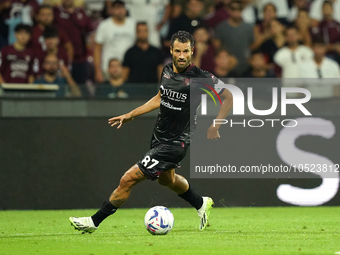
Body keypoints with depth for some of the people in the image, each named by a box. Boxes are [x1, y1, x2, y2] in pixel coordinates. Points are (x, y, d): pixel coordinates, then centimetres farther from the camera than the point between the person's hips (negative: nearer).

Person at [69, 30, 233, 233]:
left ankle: (95, 221, 2)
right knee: (166, 179, 33)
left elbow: (228, 97, -14)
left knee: (129, 179, -11)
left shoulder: (201, 78, -22)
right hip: (159, 136, 8)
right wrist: (131, 115, 15)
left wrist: (214, 127, -22)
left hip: (175, 144, -8)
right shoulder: (167, 70, -1)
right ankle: (201, 204, 58)